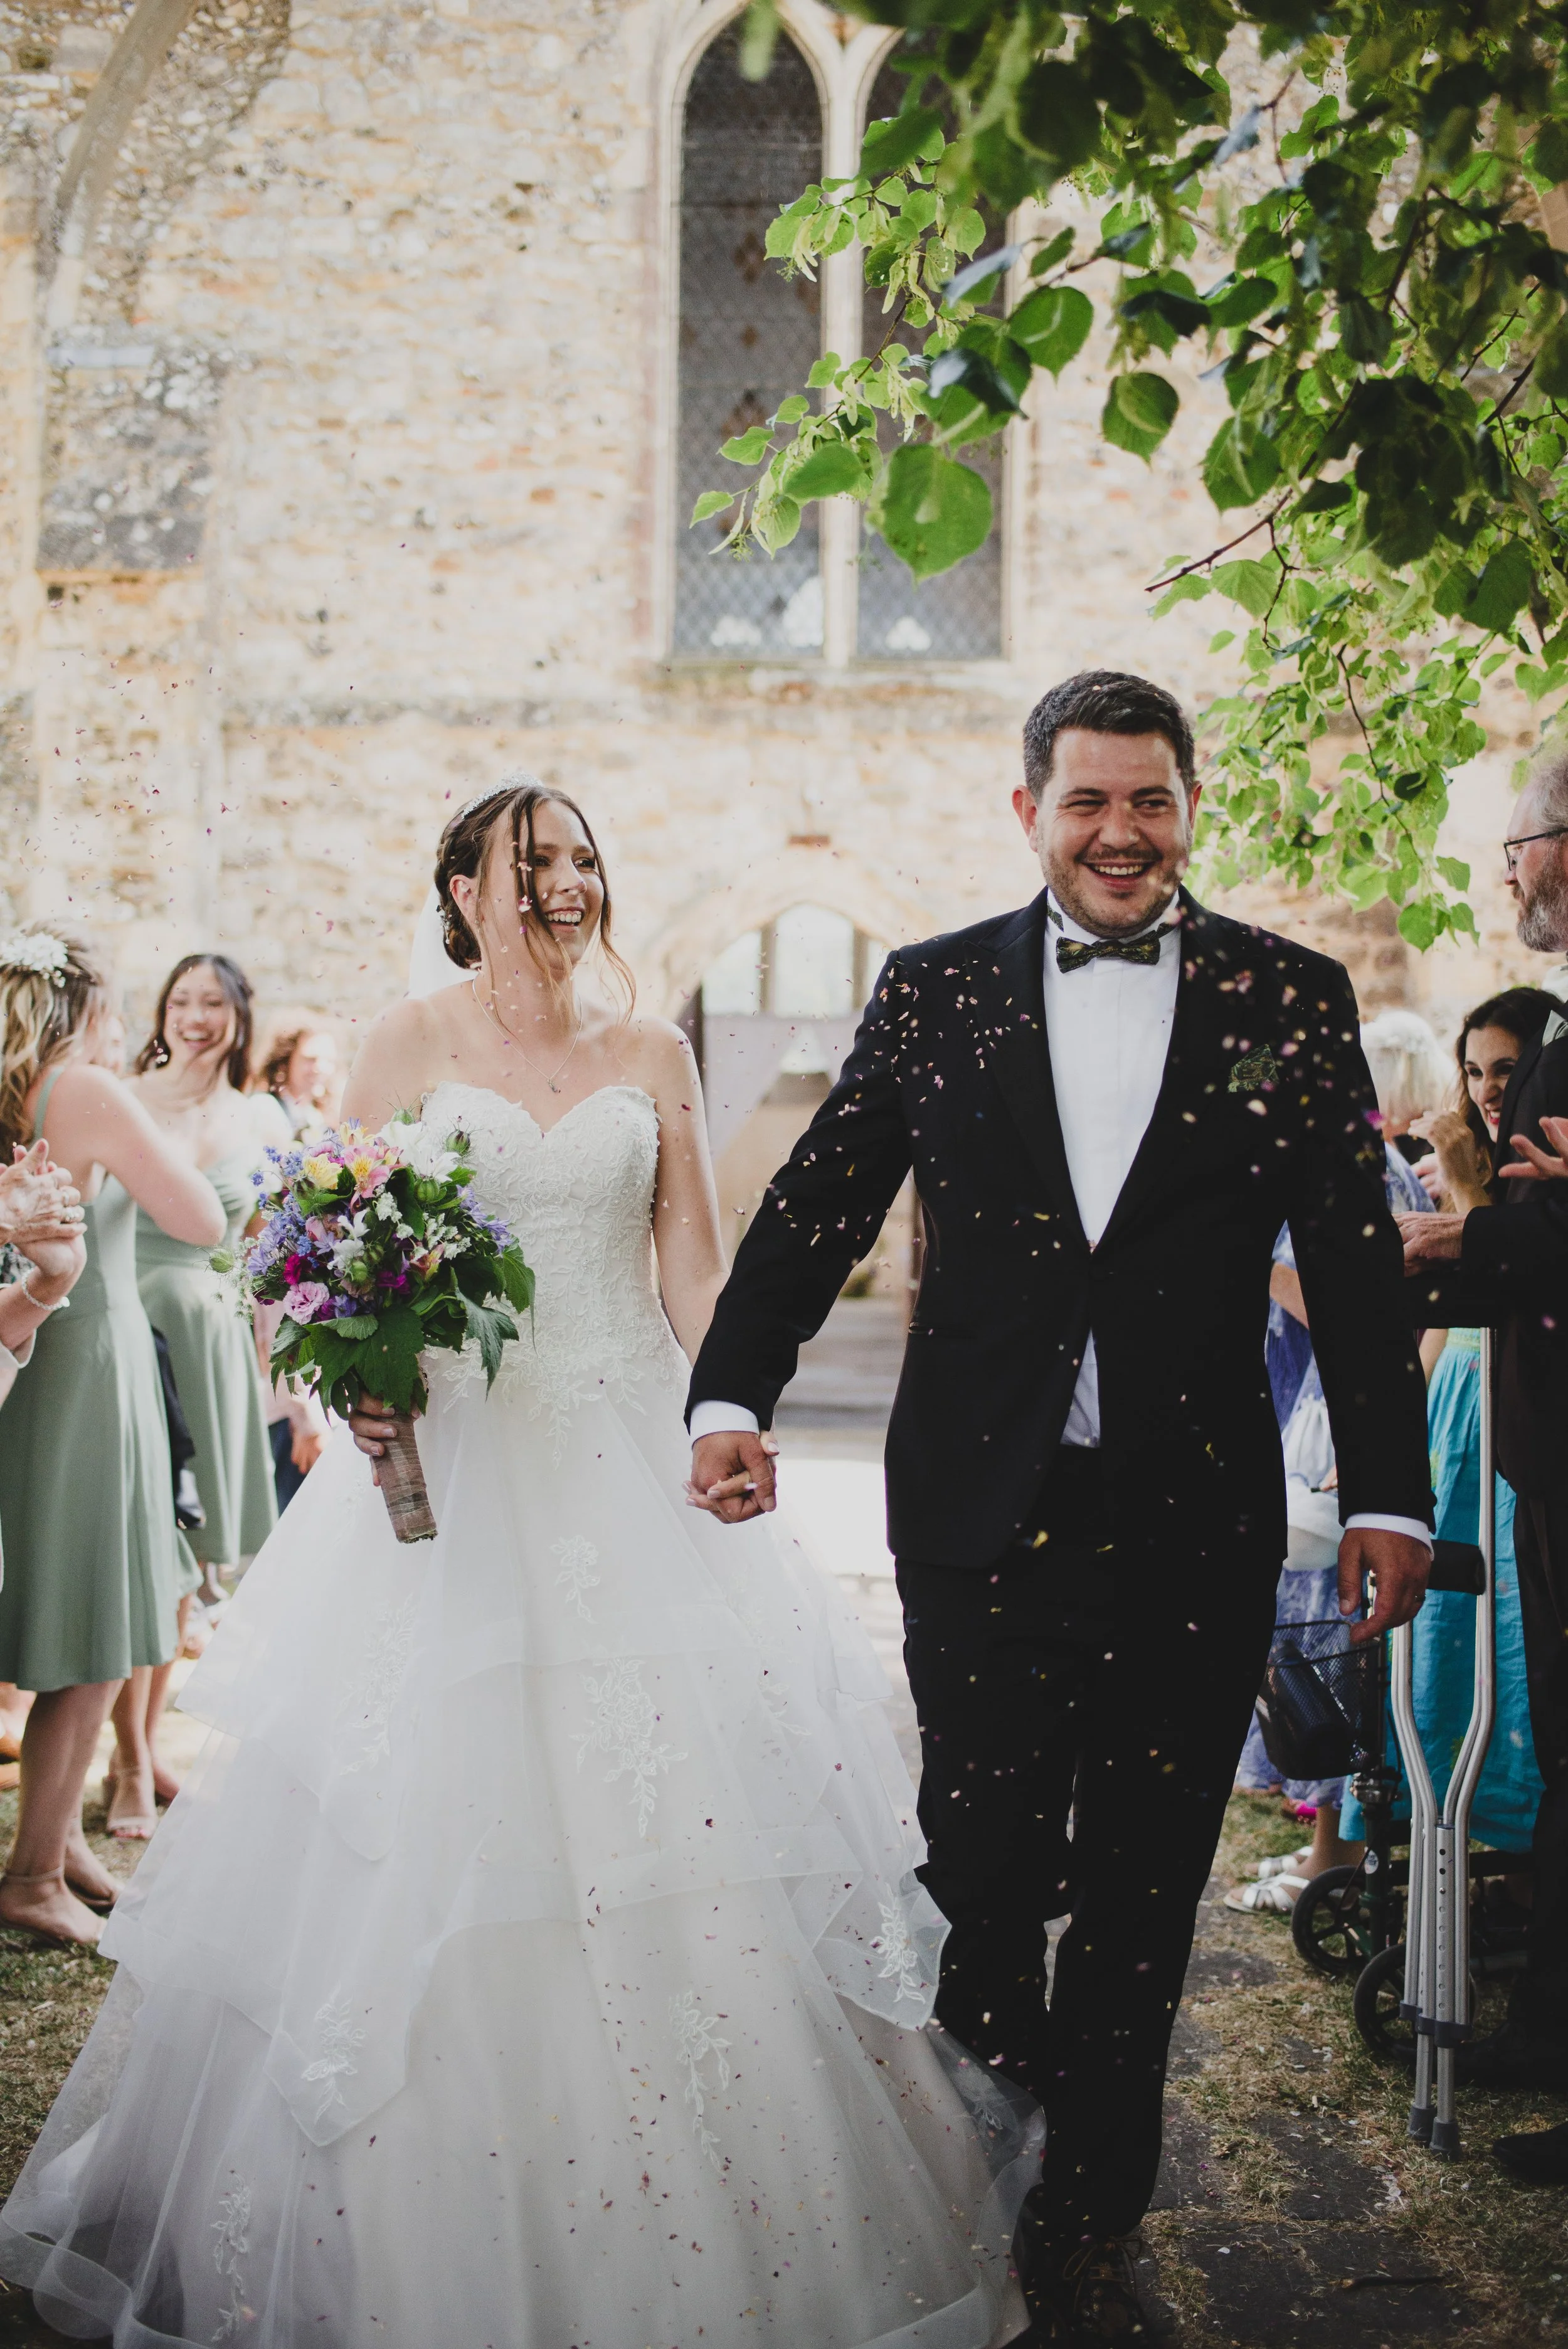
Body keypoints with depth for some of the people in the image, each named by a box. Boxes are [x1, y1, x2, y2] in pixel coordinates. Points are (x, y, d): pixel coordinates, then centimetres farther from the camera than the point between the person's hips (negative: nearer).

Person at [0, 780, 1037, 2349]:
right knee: (436, 1814, 1)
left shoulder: (652, 1055, 8)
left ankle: (680, 2211, 22)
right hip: (455, 1450, -2)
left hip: (627, 1459, 2)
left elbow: (694, 1268, 7)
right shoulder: (412, 1044, 1)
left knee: (668, 1809, 4)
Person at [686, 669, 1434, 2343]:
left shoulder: (1290, 998, 3)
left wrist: (1386, 1493, -2)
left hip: (1192, 1524, 0)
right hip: (983, 1512, 0)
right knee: (982, 1872, 8)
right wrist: (732, 1397, -8)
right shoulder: (933, 991, 5)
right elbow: (815, 1208, 4)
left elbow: (1355, 1260, 2)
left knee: (1140, 1898, 11)